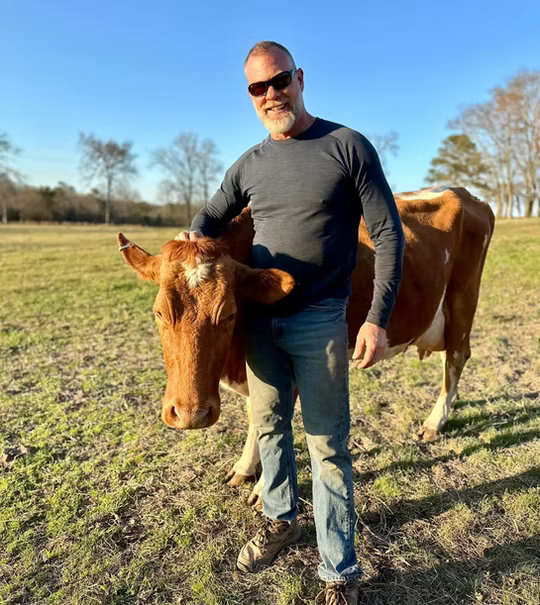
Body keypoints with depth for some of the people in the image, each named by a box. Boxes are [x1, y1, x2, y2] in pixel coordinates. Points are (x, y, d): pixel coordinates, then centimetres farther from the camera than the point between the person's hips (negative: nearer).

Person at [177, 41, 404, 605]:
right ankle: (281, 520, 41)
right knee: (269, 426, 17)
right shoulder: (249, 165, 9)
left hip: (319, 320, -4)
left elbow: (387, 233, -6)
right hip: (259, 319, 5)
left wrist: (378, 318, -13)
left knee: (327, 443, 4)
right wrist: (192, 236, -3)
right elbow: (212, 215, 22)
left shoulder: (347, 146, -5)